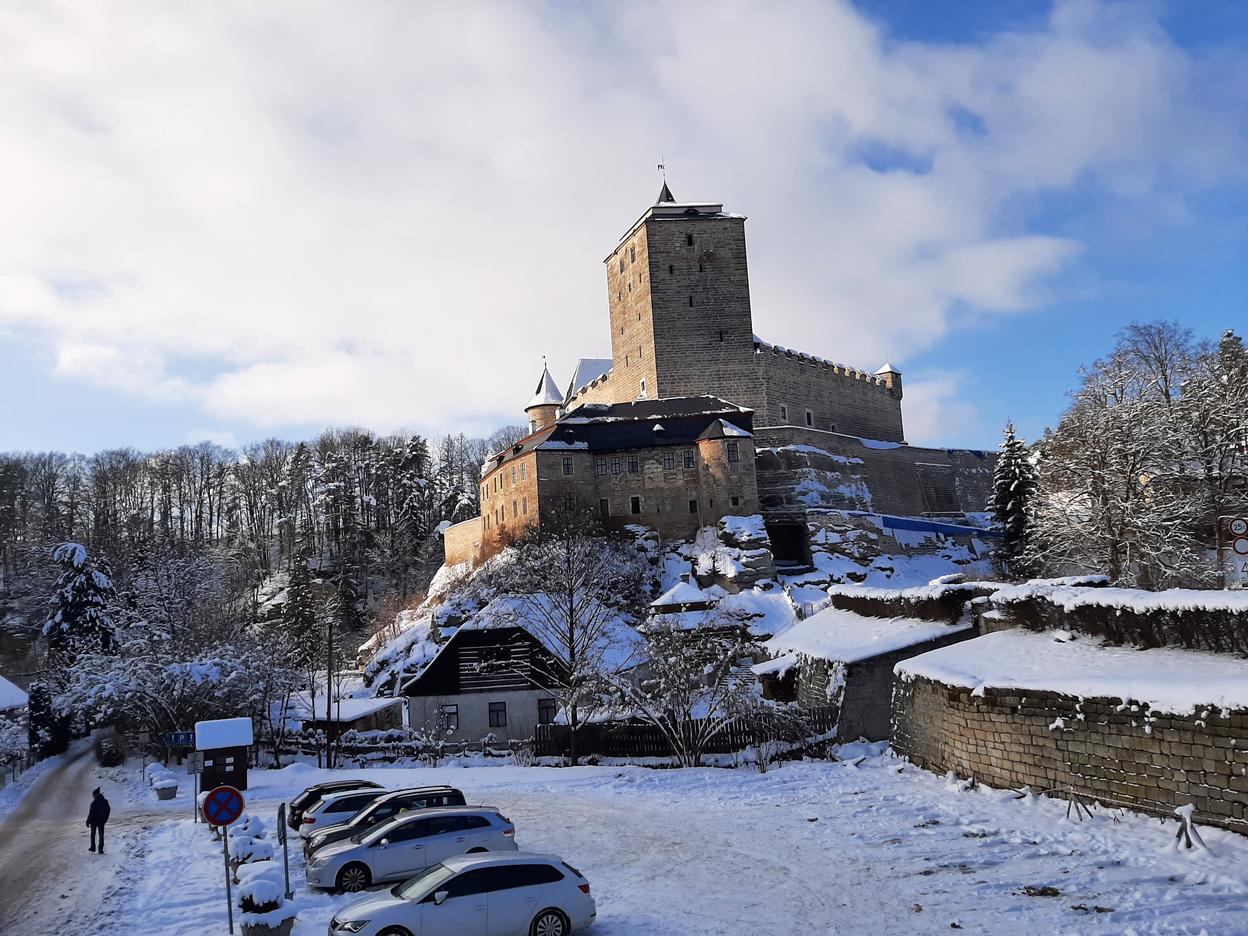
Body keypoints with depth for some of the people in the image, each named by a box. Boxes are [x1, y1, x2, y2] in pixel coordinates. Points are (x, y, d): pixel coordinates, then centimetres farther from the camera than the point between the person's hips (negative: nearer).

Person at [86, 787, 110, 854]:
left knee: (93, 834, 19)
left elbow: (91, 813, -20)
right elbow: (108, 810, 7)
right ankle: (101, 849, 3)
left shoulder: (94, 803, -22)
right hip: (101, 821, 4)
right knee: (101, 835, 9)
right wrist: (105, 819, 18)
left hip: (94, 821, -4)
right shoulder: (105, 802, -3)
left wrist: (88, 822, -9)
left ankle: (93, 847, 27)